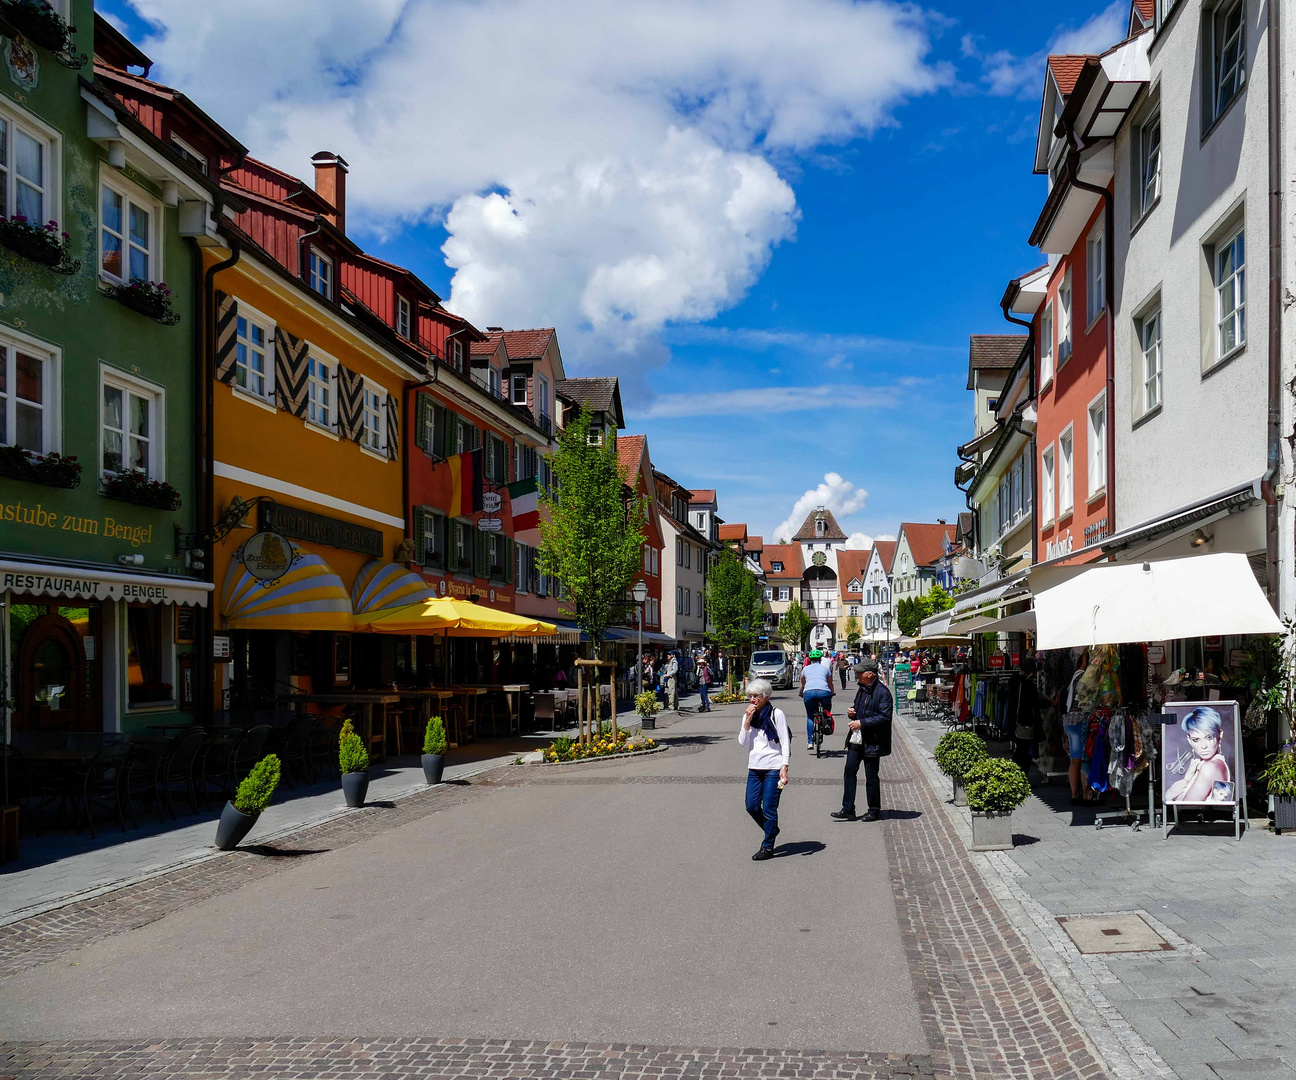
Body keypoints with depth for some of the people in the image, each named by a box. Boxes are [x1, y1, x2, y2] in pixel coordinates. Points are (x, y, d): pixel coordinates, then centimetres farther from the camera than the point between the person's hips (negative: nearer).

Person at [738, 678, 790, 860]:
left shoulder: (776, 714, -6)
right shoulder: (748, 715, 9)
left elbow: (785, 742, -7)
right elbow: (742, 742, 3)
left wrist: (784, 768, -13)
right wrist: (748, 720, -8)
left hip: (773, 768, -6)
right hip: (754, 767, 6)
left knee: (769, 808, -4)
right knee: (751, 806, 4)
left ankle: (768, 847, 6)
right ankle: (772, 830, 29)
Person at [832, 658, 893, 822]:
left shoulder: (882, 692, -15)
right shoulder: (862, 689, 12)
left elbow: (884, 717, -20)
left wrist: (862, 723, -21)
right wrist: (851, 712, 5)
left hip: (872, 743, -8)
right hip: (856, 740, 8)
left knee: (871, 777, 3)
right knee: (849, 773, 5)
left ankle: (874, 810, 18)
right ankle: (848, 810, 9)